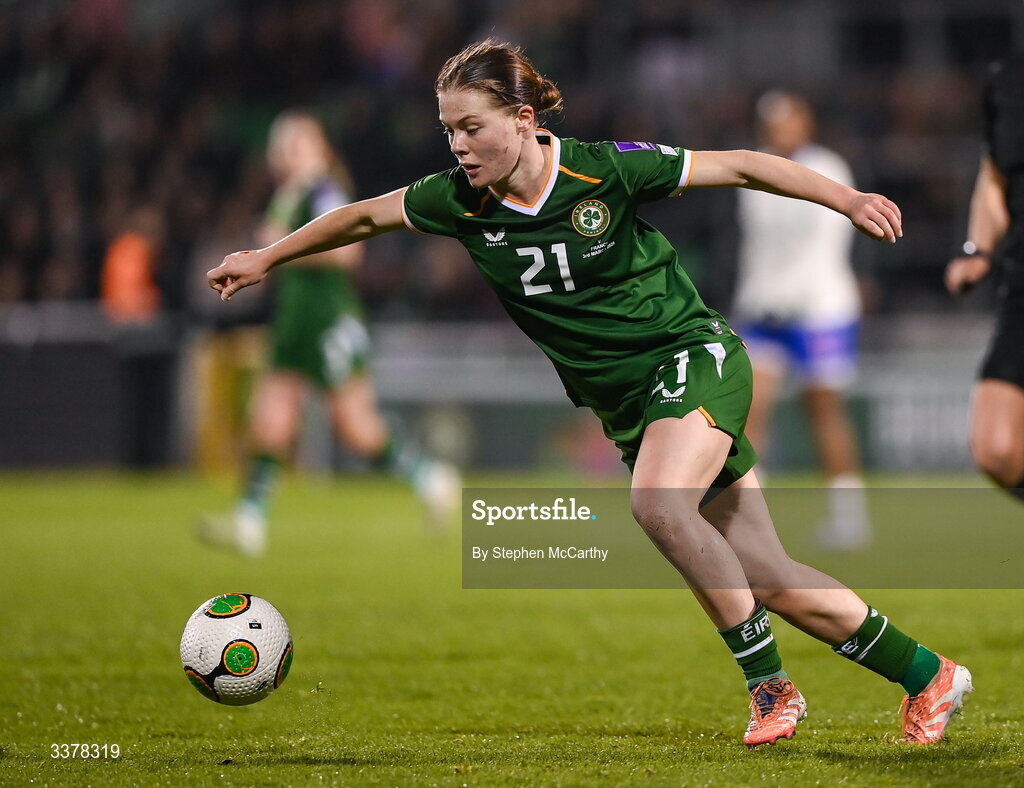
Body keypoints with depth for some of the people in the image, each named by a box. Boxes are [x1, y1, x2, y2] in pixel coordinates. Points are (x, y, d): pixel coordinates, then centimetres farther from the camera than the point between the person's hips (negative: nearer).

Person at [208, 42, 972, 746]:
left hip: (695, 357, -5)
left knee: (658, 505, -33)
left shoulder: (604, 170, -18)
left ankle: (770, 683, -19)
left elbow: (737, 166, -11)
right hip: (629, 404, 5)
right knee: (775, 584, 0)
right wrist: (268, 257, 20)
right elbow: (367, 216, 12)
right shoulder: (461, 201, -6)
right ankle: (928, 677, 14)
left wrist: (846, 198, -17)